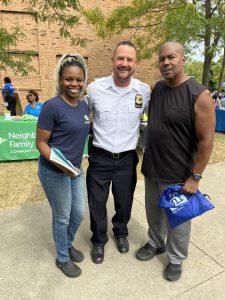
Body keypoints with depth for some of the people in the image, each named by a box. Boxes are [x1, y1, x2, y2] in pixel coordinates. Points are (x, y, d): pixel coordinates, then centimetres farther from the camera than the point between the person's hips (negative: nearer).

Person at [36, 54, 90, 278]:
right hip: (54, 172, -7)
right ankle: (62, 258, 37)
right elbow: (41, 142, -16)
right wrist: (59, 163, -29)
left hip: (76, 169, 7)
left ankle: (68, 245, 47)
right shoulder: (52, 106, -18)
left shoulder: (83, 106, 3)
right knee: (62, 217, 11)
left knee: (79, 213, 19)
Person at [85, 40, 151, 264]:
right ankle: (98, 240, 43)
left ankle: (121, 232, 52)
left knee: (124, 201, 20)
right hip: (100, 157, -1)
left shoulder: (145, 91, -6)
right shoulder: (95, 88, -10)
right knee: (96, 203, 14)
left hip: (127, 158, 1)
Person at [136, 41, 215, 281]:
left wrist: (195, 177, -15)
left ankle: (176, 259, 39)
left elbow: (206, 140, -16)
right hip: (151, 169, 6)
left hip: (178, 174, -5)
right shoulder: (157, 88, 2)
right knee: (154, 212, 22)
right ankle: (155, 244, 48)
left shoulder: (199, 95, -17)